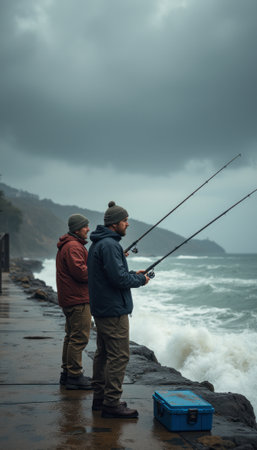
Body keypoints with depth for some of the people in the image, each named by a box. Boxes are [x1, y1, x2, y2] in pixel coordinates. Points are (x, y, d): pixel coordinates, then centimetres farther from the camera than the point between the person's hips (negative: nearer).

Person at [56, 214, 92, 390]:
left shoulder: (69, 245, 19)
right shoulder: (73, 247, -17)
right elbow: (80, 272, -24)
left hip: (70, 299, 12)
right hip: (78, 300, -12)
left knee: (72, 336, 16)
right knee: (79, 337, -8)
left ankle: (67, 373, 24)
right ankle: (74, 377, -3)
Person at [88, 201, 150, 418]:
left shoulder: (98, 243, 16)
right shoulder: (109, 245, -18)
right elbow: (119, 278, -23)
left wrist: (132, 274, 14)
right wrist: (140, 279, -7)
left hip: (101, 308, 11)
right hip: (114, 310, -11)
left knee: (103, 353, 15)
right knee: (119, 356, -7)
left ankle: (100, 398, 23)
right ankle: (112, 404, -3)